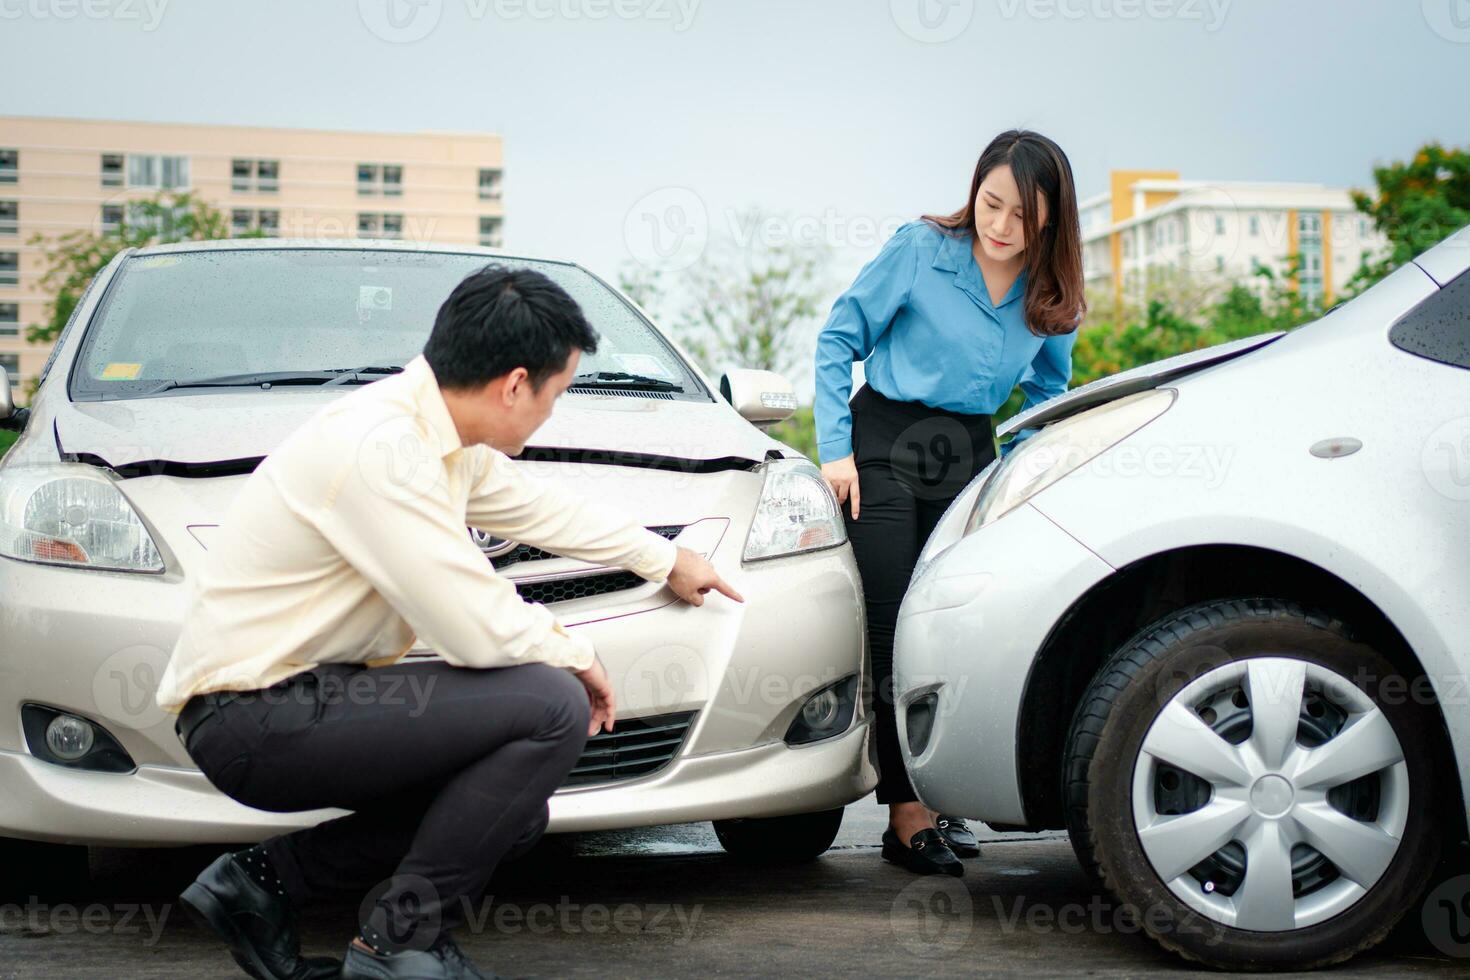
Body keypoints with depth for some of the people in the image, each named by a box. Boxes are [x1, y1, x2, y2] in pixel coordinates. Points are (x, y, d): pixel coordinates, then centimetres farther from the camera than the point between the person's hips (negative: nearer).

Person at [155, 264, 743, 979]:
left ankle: (265, 878, 14)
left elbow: (534, 505, 25)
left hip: (304, 692, 10)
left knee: (512, 807, 10)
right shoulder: (379, 447, -23)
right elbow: (481, 632, -24)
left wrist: (665, 559, 36)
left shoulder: (435, 429, 6)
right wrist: (575, 653, -3)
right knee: (551, 706, -18)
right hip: (256, 717, -10)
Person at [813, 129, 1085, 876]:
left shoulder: (1053, 297, 2)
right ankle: (907, 817, -4)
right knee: (894, 637, -6)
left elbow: (1047, 392, 17)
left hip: (971, 456, 4)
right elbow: (839, 338, -2)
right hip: (886, 444, -4)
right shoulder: (921, 249, -9)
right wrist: (835, 447, -8)